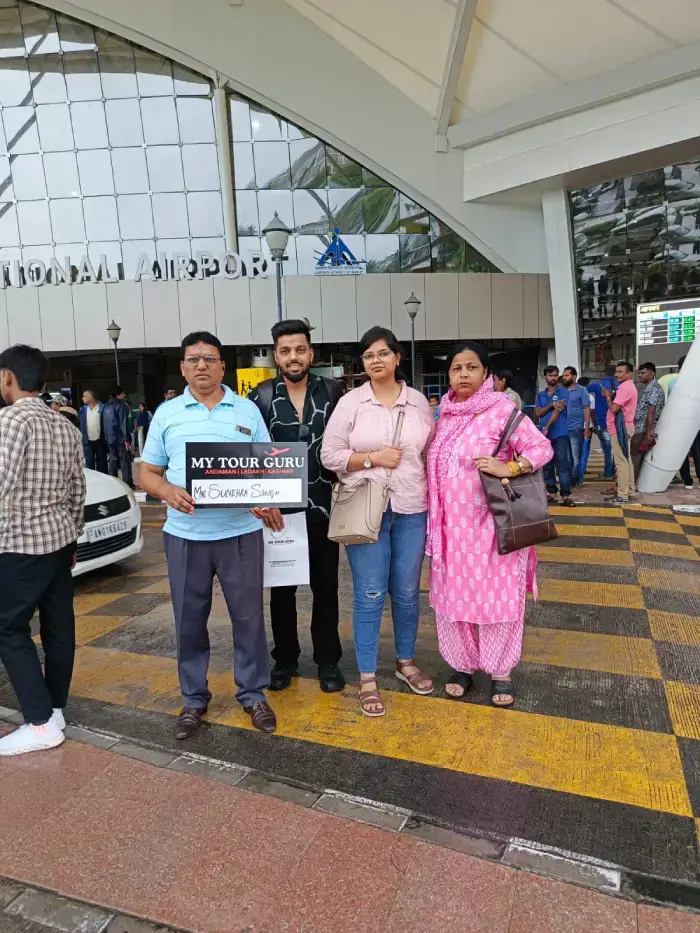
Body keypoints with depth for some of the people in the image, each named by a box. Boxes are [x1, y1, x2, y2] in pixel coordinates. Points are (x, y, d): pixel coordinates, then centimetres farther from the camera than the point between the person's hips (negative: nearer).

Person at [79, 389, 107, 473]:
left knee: (101, 463, 7)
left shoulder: (102, 408, -5)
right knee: (89, 463, 7)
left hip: (100, 440, -3)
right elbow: (80, 424, 6)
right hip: (87, 441, 3)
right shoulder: (83, 409, 7)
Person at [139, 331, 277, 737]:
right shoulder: (167, 413, 6)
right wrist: (169, 491, -15)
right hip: (186, 534, 1)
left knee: (249, 616, 8)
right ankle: (194, 699, 28)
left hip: (241, 532, 0)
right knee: (189, 620, 11)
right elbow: (148, 473, 7)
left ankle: (254, 694, 25)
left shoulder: (248, 411, 5)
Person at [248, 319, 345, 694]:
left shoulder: (332, 392, 0)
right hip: (278, 509, 0)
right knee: (281, 589, 12)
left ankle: (328, 661, 27)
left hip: (323, 507, 0)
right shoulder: (261, 397, -1)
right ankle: (285, 659, 30)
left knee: (326, 588, 11)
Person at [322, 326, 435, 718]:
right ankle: (368, 678, 16)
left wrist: (433, 496, 4)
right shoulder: (351, 402, -3)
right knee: (369, 594, 2)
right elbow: (330, 455, -4)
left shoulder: (419, 401, 4)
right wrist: (373, 458, -15)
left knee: (407, 592, 13)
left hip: (412, 509, 3)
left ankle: (406, 662, 34)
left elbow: (432, 452, 11)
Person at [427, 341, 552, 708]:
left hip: (491, 524, -5)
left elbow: (542, 447, -10)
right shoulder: (445, 413, 7)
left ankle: (501, 671, 25)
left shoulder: (502, 408, -9)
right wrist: (435, 519, 10)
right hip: (452, 525, 5)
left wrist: (508, 468, -26)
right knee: (453, 595, 12)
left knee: (496, 597, 6)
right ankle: (462, 665, 30)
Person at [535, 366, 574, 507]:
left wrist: (546, 428, -19)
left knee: (562, 465, -9)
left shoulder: (563, 391, 0)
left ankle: (566, 495, -9)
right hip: (544, 434, 5)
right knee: (547, 465, 8)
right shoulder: (540, 394, 15)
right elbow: (537, 413, 3)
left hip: (559, 434, -5)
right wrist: (551, 405, -13)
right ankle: (551, 493, 16)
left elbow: (558, 410, -11)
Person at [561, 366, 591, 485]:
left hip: (576, 429, -4)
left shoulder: (581, 391, -1)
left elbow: (587, 410, -4)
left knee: (576, 456, 3)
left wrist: (587, 428, -10)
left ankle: (575, 479, 10)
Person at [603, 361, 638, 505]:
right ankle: (629, 491, 19)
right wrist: (611, 396, 4)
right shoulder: (628, 386, 19)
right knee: (626, 460, 13)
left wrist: (608, 397, -5)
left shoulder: (625, 387, -17)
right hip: (623, 427, 11)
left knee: (621, 462, -9)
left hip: (620, 428, -11)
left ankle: (622, 495, -7)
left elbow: (614, 409, -22)